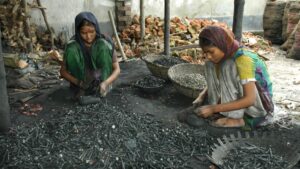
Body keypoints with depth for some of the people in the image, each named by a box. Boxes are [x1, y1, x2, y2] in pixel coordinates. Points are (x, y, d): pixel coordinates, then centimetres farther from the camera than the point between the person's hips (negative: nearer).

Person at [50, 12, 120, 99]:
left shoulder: (105, 43, -17)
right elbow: (63, 71, -8)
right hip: (81, 81, 1)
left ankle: (102, 86, -8)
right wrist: (78, 82, -26)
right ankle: (81, 88, -4)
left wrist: (106, 83, -34)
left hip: (100, 81, -1)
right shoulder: (72, 46, -15)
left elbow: (117, 69, -15)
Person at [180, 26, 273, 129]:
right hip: (239, 98, 7)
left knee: (229, 67, -28)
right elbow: (213, 82, 8)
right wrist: (201, 97, -12)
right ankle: (223, 113, -10)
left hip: (259, 106, -7)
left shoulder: (243, 59, -28)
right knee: (211, 66, -7)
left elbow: (250, 99, -33)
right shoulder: (224, 55, -5)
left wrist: (213, 108, -34)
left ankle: (237, 118, -21)